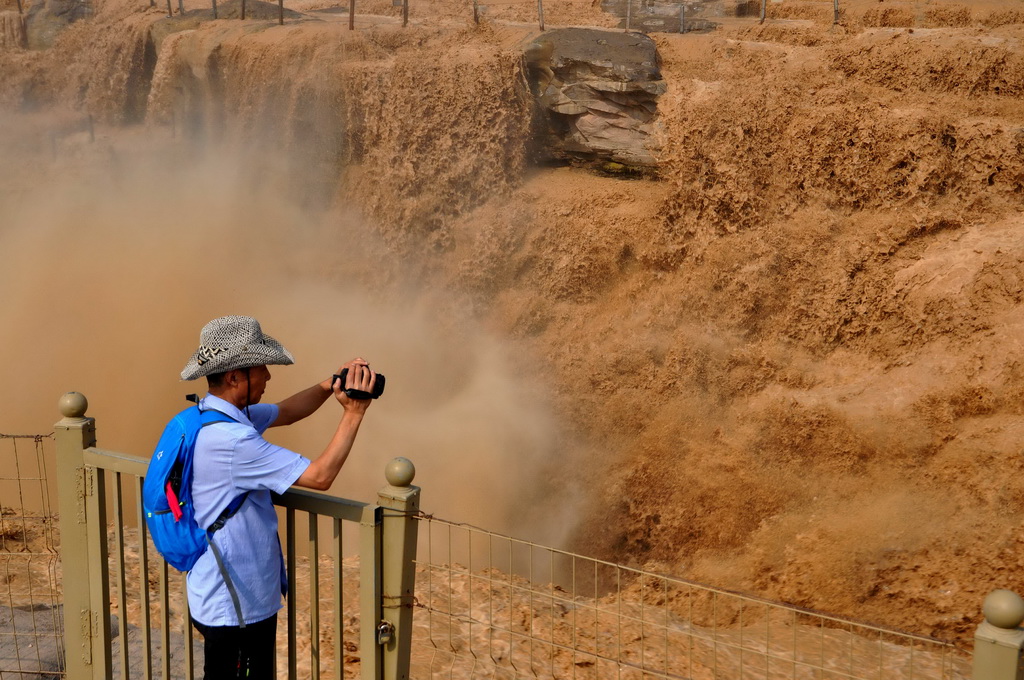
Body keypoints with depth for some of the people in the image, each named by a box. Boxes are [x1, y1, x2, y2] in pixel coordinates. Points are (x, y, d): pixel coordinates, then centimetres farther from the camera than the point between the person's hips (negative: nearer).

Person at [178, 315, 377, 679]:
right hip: (232, 607, -9)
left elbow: (285, 412, 13)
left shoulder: (213, 413, 1)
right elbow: (320, 475, -28)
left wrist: (329, 386, -5)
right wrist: (353, 413, -21)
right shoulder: (230, 440, -30)